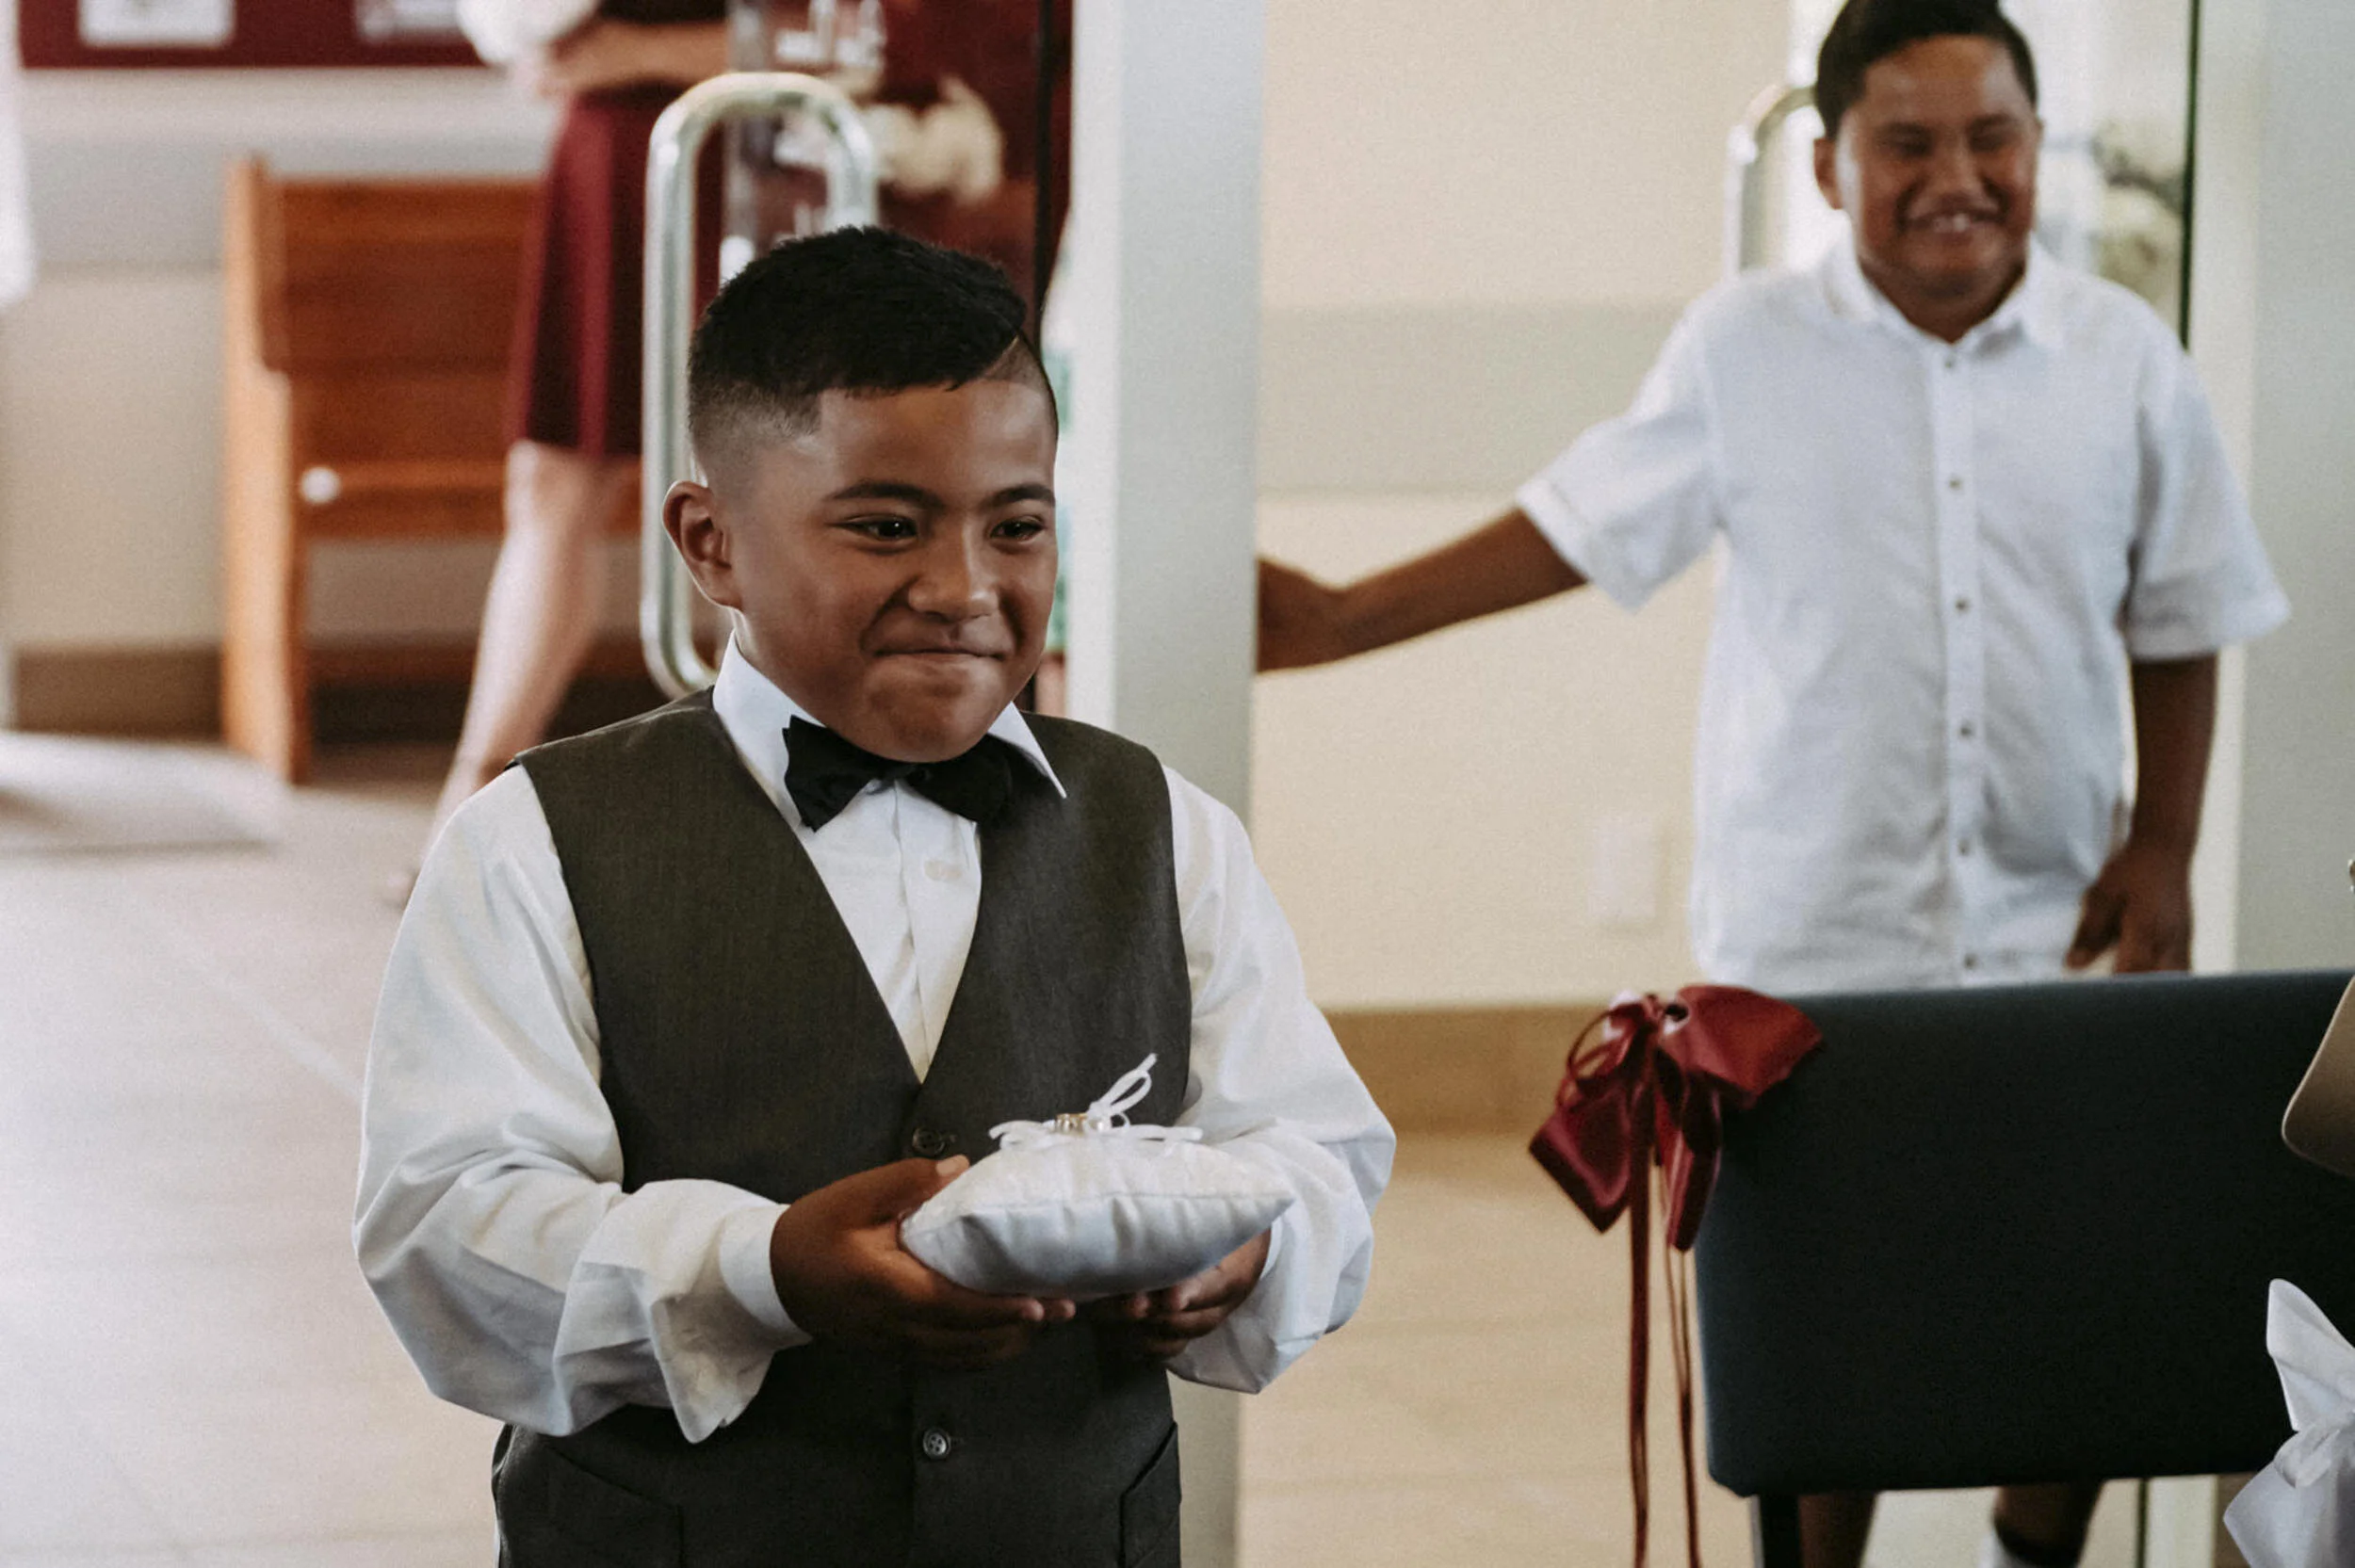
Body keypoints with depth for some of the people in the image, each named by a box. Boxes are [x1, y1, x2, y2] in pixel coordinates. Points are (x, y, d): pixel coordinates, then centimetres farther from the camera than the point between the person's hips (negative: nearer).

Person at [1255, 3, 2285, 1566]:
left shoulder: (2128, 361, 3)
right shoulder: (1747, 352, 0)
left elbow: (2179, 624, 9)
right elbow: (1578, 526, 6)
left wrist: (2164, 847, 2)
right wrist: (1340, 618, 1)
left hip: (2052, 928, 1)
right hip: (1810, 936, -1)